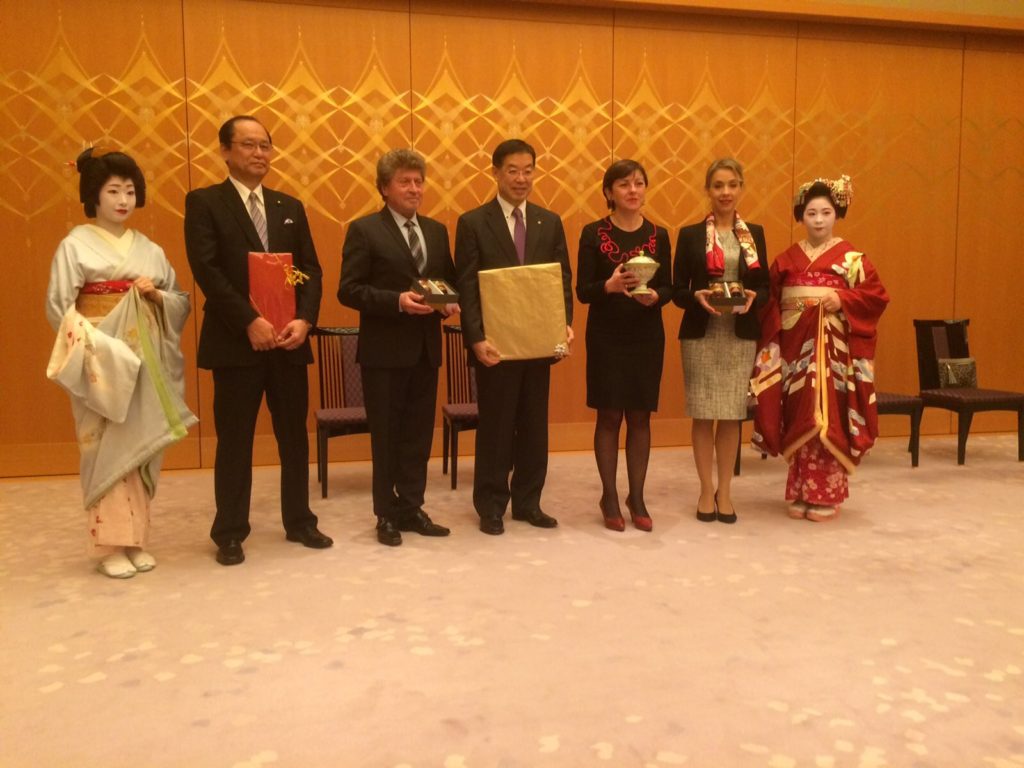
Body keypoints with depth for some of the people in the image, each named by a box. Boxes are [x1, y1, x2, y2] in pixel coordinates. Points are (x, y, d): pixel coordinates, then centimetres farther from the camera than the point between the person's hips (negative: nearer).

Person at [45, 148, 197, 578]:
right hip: (100, 359, -4)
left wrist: (157, 296, -9)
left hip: (144, 360, 4)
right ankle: (109, 545, 5)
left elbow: (182, 301, 11)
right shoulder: (75, 245, -1)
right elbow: (59, 307, -6)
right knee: (106, 449, -3)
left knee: (140, 447, 6)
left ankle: (135, 539, 16)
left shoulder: (149, 249, 12)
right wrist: (92, 341, -18)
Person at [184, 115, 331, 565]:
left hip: (289, 340, 4)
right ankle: (230, 533, 17)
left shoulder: (290, 207, 14)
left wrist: (303, 320, -9)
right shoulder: (204, 202, 1)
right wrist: (250, 322, -18)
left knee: (295, 436, 10)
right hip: (236, 341, -4)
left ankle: (299, 522, 24)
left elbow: (311, 270, 8)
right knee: (234, 441, 4)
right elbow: (206, 269, -10)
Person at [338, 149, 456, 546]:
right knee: (386, 435, 5)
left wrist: (450, 301, -5)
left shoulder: (436, 230, 12)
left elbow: (450, 280, 18)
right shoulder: (364, 230, -6)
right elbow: (348, 290, -11)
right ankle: (387, 514, 19)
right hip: (384, 349, -5)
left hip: (426, 347, 5)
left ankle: (411, 508, 24)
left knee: (418, 434, 12)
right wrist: (397, 301, -22)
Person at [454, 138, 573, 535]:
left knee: (534, 425, 11)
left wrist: (565, 323, -8)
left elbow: (563, 279, 8)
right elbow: (467, 288, -7)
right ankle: (491, 505, 19)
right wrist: (477, 338, -17)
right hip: (496, 343, -4)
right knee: (495, 425, 6)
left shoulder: (550, 222, 9)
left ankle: (528, 502, 24)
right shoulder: (473, 222, -3)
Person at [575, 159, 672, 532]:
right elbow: (582, 291, -7)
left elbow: (668, 288, 4)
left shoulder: (658, 235, 5)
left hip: (647, 336, 2)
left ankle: (637, 498, 20)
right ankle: (609, 498, 17)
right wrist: (610, 285, -26)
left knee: (640, 416, 8)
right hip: (606, 336, -2)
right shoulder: (593, 233, -3)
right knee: (609, 416, 4)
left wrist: (653, 296, -17)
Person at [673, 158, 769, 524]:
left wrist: (752, 298, -13)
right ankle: (706, 491, 16)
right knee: (703, 414, 2)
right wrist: (697, 297, -20)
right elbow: (678, 291, 1)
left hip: (741, 336, 2)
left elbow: (765, 286, 8)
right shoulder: (690, 235, 3)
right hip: (700, 335, -1)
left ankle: (724, 491, 18)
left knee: (732, 415, 5)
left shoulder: (754, 233, 9)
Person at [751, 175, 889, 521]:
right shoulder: (787, 258, 11)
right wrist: (769, 343, -4)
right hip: (794, 348, 3)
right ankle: (800, 493, 16)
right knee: (799, 419, 6)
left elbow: (877, 295, 0)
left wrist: (843, 300, -15)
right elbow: (770, 301, 8)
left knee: (827, 419, -4)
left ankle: (826, 495, 6)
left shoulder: (851, 257, 2)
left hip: (832, 350, -3)